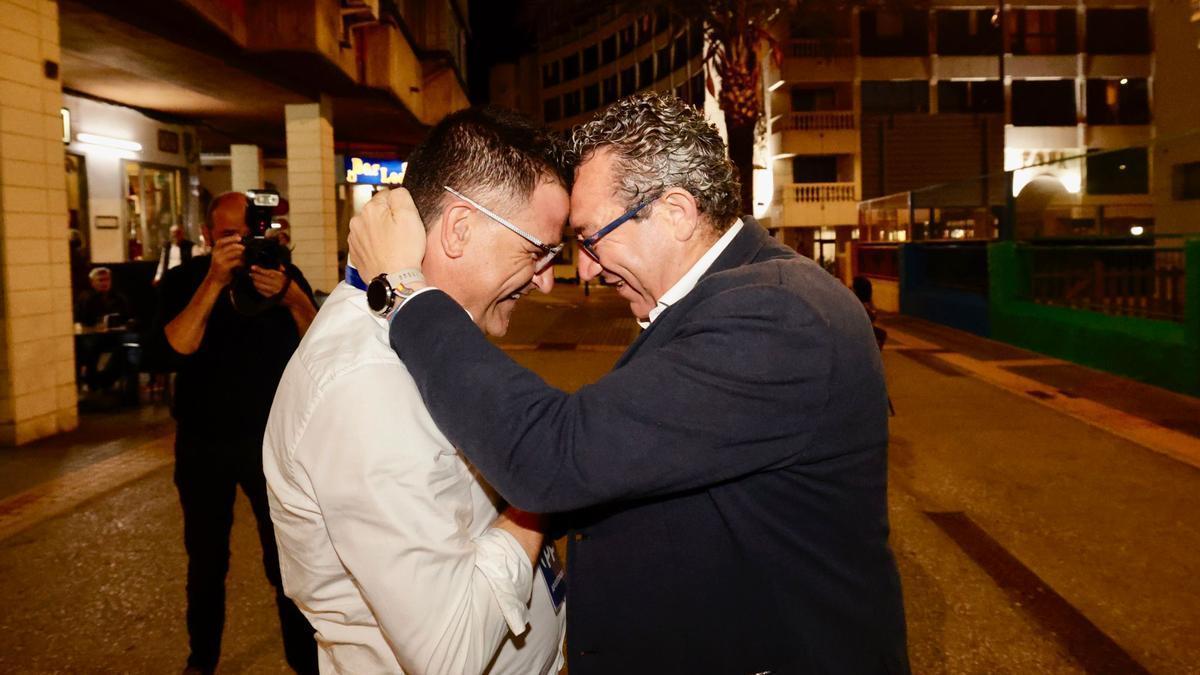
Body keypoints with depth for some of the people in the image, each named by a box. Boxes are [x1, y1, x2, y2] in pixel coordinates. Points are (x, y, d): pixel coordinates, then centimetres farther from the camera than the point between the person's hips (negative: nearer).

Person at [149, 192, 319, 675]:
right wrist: (214, 282, -28)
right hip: (203, 445, 1)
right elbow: (168, 355, -20)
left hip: (272, 439, -1)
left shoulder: (284, 275, -2)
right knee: (206, 562, 14)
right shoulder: (183, 280, -4)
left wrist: (293, 297, -28)